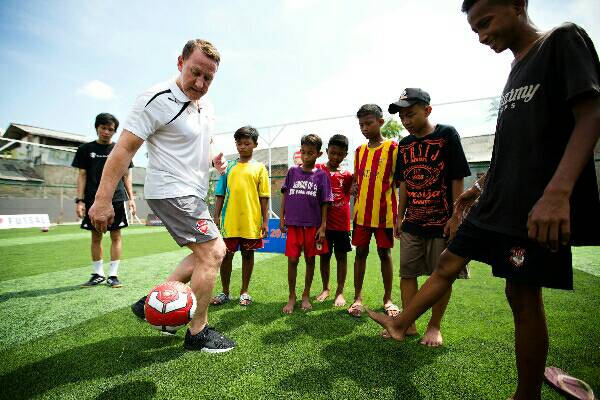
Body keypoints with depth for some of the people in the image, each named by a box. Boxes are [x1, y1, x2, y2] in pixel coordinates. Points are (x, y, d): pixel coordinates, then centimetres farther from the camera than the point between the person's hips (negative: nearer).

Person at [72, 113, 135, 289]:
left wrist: (131, 198, 3)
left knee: (116, 236, -1)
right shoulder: (86, 149, 9)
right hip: (93, 200, 1)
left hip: (117, 199, 0)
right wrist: (80, 200, -1)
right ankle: (97, 274, 19)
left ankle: (113, 275, 8)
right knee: (96, 237, 7)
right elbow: (82, 175, 7)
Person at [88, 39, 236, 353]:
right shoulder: (158, 99, -15)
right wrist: (102, 199, -18)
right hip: (172, 192, -10)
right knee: (212, 253, -10)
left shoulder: (205, 106, 11)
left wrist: (214, 158, 3)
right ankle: (198, 333, 7)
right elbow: (124, 149, -16)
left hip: (192, 193, 10)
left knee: (207, 252, 16)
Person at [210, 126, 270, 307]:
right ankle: (225, 292, 23)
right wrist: (216, 216, 3)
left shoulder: (259, 168, 4)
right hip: (229, 220, 2)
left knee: (248, 254, 10)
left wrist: (265, 220, -4)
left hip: (251, 221, -1)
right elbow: (220, 194, 10)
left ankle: (244, 292, 25)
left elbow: (264, 196, 1)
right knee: (226, 255, 6)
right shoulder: (229, 167, 9)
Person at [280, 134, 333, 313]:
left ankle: (306, 295, 27)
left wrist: (323, 227, -5)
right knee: (292, 260, 2)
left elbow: (324, 203, -1)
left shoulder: (321, 175, 0)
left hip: (313, 224, 0)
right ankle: (292, 297, 18)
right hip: (293, 223, 1)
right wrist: (282, 218, 6)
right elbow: (285, 195, 10)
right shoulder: (292, 171, 4)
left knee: (310, 260, 10)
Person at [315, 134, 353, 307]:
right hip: (323, 222, 0)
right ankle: (325, 288, 28)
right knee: (324, 256, 11)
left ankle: (340, 292, 21)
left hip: (341, 223, 1)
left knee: (341, 256, 8)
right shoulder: (318, 169, 0)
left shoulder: (346, 175, 3)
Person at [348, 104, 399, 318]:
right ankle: (358, 298, 18)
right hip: (362, 212, 4)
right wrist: (355, 209, 11)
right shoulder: (359, 151, 11)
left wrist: (400, 212, -7)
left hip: (384, 211, -4)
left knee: (384, 253, 7)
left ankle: (388, 298, 23)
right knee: (361, 252, 8)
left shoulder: (392, 147, -4)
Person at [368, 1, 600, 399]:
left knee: (523, 296, 1)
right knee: (448, 263, 10)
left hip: (536, 209, -8)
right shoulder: (517, 68, 19)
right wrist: (481, 186, 21)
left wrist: (557, 192, -28)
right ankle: (400, 324, 24)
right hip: (495, 203, 8)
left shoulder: (564, 40, -3)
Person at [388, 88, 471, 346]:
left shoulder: (447, 134, -5)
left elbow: (457, 179, -8)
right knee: (407, 273, 8)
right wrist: (400, 217, 11)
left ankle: (434, 327, 23)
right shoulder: (404, 145, 9)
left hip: (442, 221, -5)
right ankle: (408, 324, 21)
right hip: (412, 222, 5)